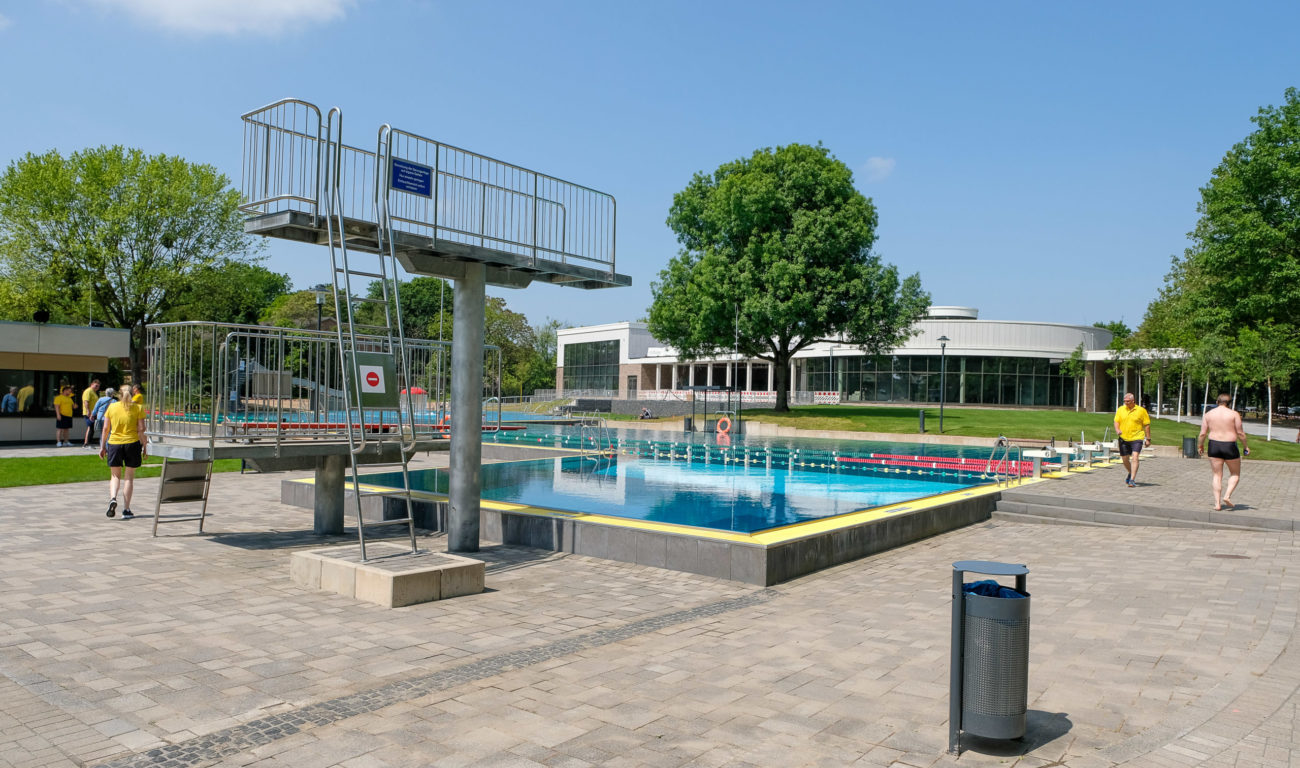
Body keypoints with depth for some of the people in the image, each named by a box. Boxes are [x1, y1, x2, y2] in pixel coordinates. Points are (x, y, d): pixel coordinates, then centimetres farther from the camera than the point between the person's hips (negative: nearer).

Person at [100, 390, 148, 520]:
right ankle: (126, 510, 7)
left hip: (114, 443, 1)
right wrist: (145, 446, 1)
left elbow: (106, 428, 4)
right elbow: (141, 429, -5)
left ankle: (112, 498, -12)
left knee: (115, 476, 15)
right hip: (132, 443, -1)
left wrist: (102, 446, 10)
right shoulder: (138, 408, -1)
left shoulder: (111, 407, 4)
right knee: (129, 477, 7)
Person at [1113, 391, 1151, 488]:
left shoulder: (1141, 410, -2)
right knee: (1125, 459, 12)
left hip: (1137, 438, -4)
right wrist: (1117, 430, -13)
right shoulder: (1121, 409, 6)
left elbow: (1147, 425, 2)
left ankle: (1132, 480, -18)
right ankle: (1131, 474, 41)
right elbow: (1116, 421, 8)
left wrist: (1148, 439, 1)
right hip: (1123, 438, 4)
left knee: (1135, 458, -17)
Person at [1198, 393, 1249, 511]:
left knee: (1217, 475, 8)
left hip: (1214, 445, 2)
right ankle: (1227, 495, -4)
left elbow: (1203, 433, 1)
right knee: (1235, 474, 16)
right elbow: (1240, 433, -5)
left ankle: (1217, 503, 2)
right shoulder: (1234, 414, -5)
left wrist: (1200, 446, 14)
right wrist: (1245, 446, 7)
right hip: (1230, 446, -2)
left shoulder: (1208, 414, 3)